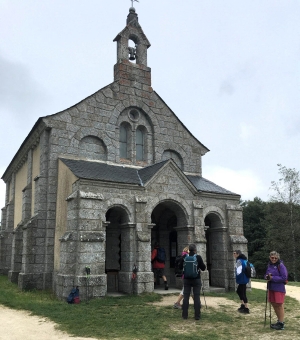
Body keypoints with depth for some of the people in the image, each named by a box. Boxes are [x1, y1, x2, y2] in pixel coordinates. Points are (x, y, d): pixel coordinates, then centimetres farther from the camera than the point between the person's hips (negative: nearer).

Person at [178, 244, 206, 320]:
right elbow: (203, 268, -2)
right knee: (197, 297, 4)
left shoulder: (184, 257, -4)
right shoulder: (198, 257, -9)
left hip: (186, 279, 2)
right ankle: (197, 316, 6)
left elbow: (180, 267, 6)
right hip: (196, 279, -2)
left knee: (186, 297, 7)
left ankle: (185, 315, 11)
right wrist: (204, 265, 18)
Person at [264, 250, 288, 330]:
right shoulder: (269, 265, 8)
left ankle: (281, 324, 10)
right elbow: (266, 275, 16)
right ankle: (279, 321, 31)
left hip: (279, 288, -7)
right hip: (271, 288, 7)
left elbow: (284, 278, -18)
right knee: (274, 304, 15)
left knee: (279, 305, 0)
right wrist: (267, 276, -8)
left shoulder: (281, 266, -13)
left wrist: (272, 278, -21)